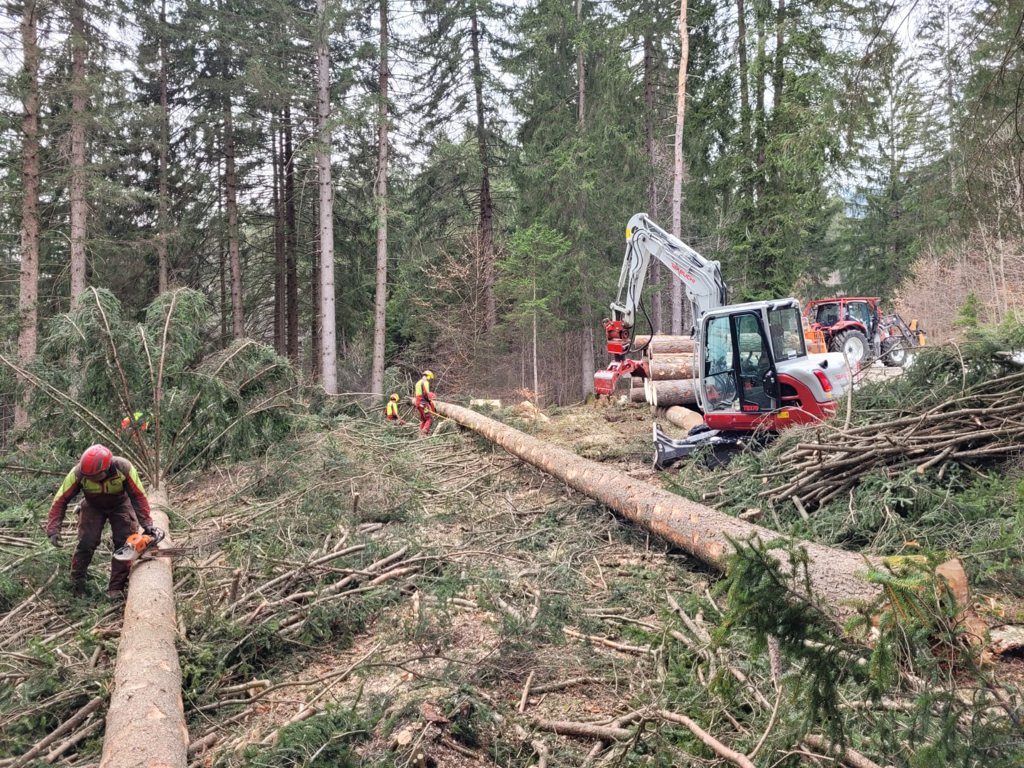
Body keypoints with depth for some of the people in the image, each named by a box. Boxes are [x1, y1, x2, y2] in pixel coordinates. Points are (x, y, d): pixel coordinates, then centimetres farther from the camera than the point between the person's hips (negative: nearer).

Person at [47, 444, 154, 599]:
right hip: (93, 506, 0)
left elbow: (138, 496, -26)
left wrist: (146, 523, -26)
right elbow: (61, 499, -26)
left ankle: (116, 588, -3)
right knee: (86, 542, -12)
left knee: (124, 543, -11)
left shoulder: (123, 468, -36)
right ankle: (77, 580, 11)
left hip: (120, 506, 0)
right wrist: (53, 529, -30)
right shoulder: (78, 473, -34)